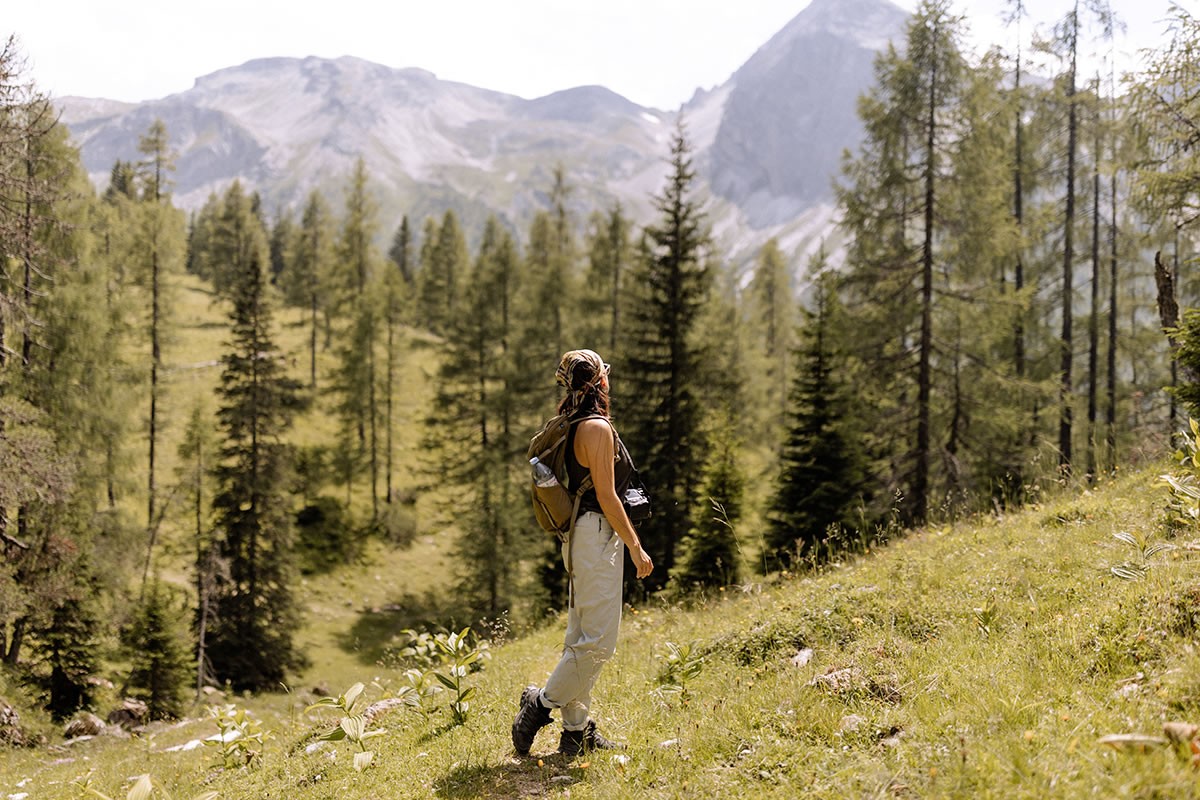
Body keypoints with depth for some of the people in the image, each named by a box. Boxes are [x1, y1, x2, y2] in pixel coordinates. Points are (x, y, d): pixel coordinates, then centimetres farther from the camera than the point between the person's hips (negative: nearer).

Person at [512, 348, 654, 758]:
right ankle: (542, 703, -3)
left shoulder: (571, 428, 13)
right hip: (598, 535, -10)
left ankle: (578, 731, 14)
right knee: (598, 641, -7)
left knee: (581, 638, 11)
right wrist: (636, 547, -11)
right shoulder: (598, 428, -14)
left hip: (579, 536, 10)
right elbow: (607, 497, -16)